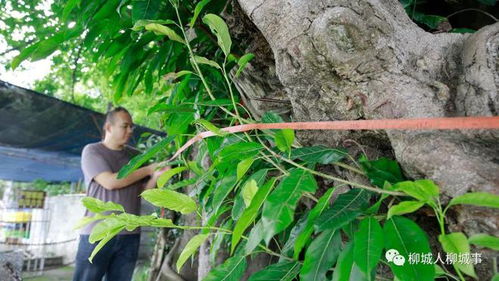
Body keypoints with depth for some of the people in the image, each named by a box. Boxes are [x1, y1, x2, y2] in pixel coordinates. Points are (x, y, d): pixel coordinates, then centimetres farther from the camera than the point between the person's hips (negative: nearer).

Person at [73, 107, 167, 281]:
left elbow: (144, 191, 9)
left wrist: (156, 176, -13)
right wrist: (149, 169, -10)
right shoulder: (92, 151, -1)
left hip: (130, 235, 4)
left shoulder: (135, 155, 11)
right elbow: (110, 182, -15)